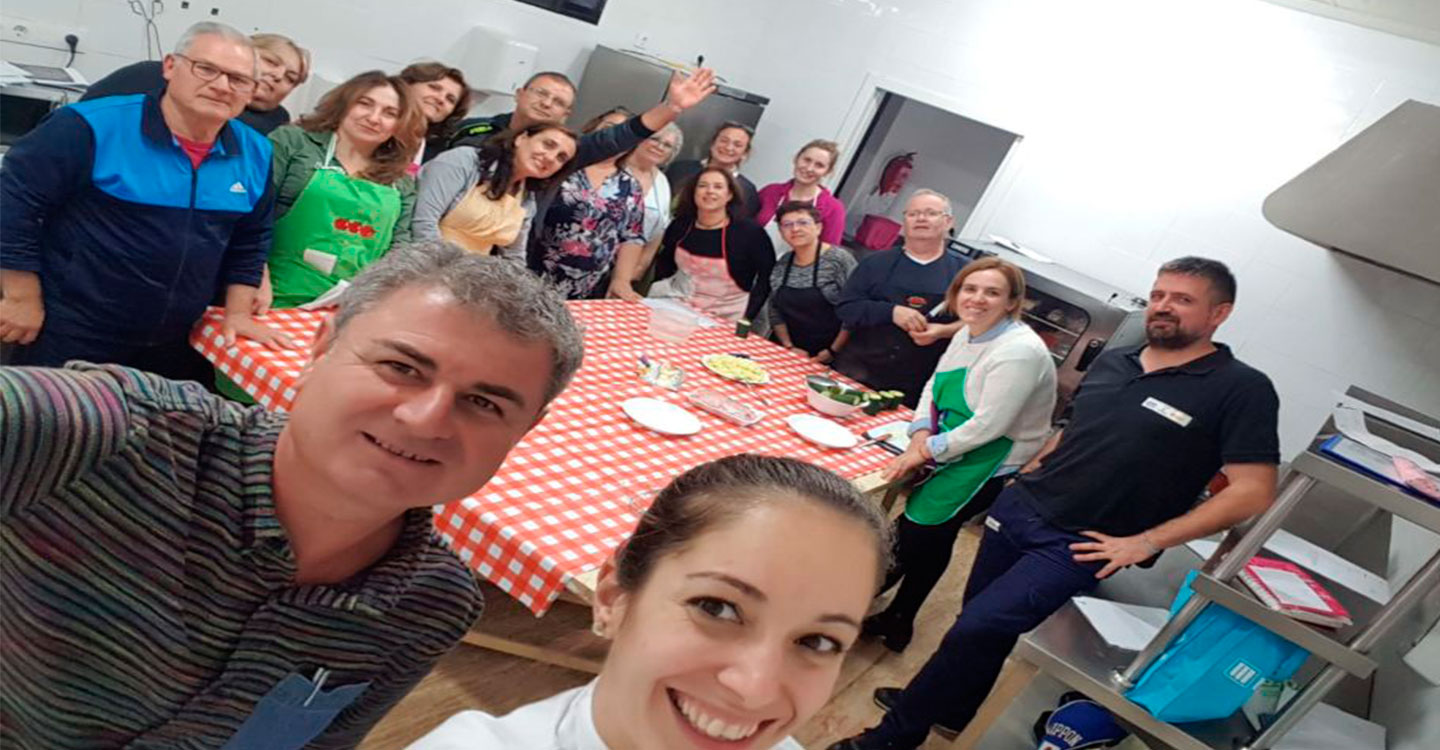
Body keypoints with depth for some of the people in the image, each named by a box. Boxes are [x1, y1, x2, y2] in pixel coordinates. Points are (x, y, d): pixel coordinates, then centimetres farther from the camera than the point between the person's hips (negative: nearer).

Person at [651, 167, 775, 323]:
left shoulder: (750, 232, -12)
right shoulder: (680, 225, 1)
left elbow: (768, 276, -6)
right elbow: (664, 266, 16)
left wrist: (746, 318, -10)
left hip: (725, 319, -3)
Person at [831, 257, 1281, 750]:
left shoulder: (1242, 389, -10)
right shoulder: (1111, 362, 9)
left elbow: (1253, 491, -14)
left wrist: (1145, 542, -16)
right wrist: (1028, 473, 10)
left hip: (1076, 545, -6)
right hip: (1017, 509, 6)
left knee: (975, 630, -9)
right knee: (982, 623, 17)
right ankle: (949, 708, 42)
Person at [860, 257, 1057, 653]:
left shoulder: (1019, 351, -25)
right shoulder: (968, 333, 3)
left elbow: (989, 425, -26)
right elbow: (934, 385, 9)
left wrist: (928, 450, -18)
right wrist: (921, 433, -9)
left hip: (991, 466, -7)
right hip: (949, 450, 7)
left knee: (925, 534, -3)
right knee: (912, 518, 9)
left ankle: (897, 621, 19)